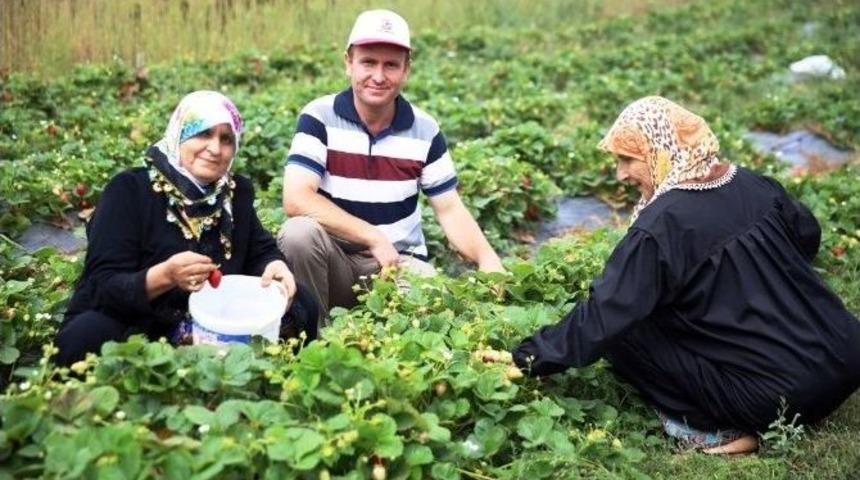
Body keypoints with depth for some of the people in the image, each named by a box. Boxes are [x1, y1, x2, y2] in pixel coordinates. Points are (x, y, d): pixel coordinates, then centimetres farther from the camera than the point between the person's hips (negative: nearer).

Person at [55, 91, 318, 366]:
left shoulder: (236, 192, 3)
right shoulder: (129, 190, -13)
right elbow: (102, 286, -19)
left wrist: (274, 266, -18)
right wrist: (164, 276, -39)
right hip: (129, 328, -4)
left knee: (301, 306, -7)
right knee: (86, 336, -36)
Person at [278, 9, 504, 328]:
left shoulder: (425, 131, -1)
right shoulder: (319, 118, -10)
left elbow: (449, 209, 2)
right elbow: (296, 199, -21)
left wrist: (488, 261, -17)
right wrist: (374, 237, -24)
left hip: (400, 261, 1)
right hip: (335, 258, -1)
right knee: (299, 232, -33)